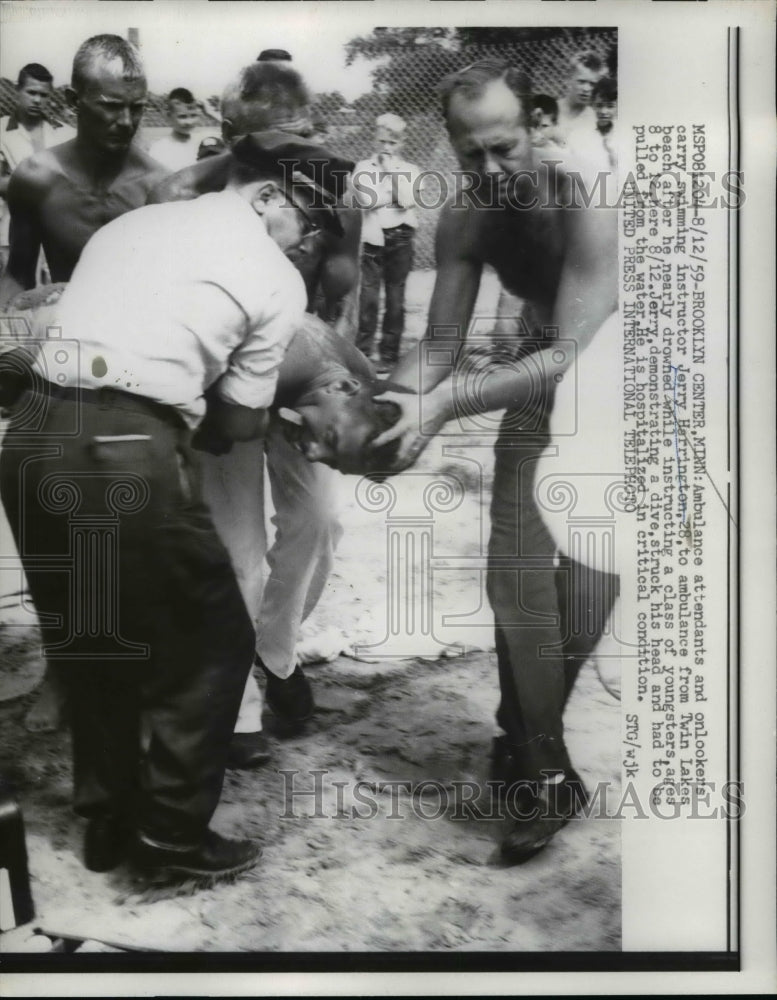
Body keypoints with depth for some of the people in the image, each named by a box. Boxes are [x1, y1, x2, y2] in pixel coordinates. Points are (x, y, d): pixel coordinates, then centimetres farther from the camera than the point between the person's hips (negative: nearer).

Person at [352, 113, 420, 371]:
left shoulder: (410, 170, 8)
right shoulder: (363, 167, 7)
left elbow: (406, 200, -10)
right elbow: (365, 200, -9)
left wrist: (393, 172, -7)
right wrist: (395, 194, -7)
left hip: (400, 239, 1)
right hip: (372, 238, -1)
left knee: (395, 298, 4)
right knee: (368, 296, -4)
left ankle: (390, 353, 10)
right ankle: (362, 350, 3)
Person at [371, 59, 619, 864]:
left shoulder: (588, 202, -30)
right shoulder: (464, 223, -12)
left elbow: (577, 357, -36)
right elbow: (440, 349, -10)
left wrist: (447, 403, -42)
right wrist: (376, 405, -29)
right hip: (542, 377, 5)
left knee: (586, 586, -6)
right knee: (517, 577, -1)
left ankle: (525, 739, 18)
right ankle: (543, 771, 16)